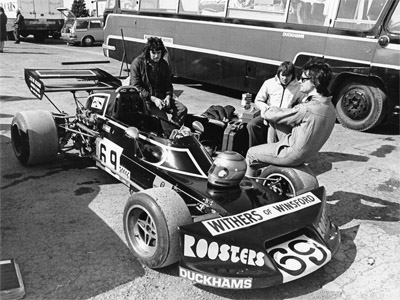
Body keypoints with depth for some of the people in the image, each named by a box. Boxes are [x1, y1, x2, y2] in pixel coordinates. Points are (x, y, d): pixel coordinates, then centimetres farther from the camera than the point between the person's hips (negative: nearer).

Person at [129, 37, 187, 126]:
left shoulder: (164, 64, 9)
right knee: (162, 117, -27)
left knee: (182, 109, -14)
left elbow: (168, 84, 17)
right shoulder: (137, 63, -7)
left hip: (160, 96, 5)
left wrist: (168, 96, -7)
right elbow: (136, 87, -12)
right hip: (144, 98, -5)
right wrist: (153, 99, -21)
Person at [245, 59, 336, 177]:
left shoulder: (307, 109, -31)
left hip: (293, 155, -9)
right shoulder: (329, 106, -1)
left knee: (251, 153, 12)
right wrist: (274, 110, 8)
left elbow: (273, 116, -18)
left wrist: (266, 112, 5)